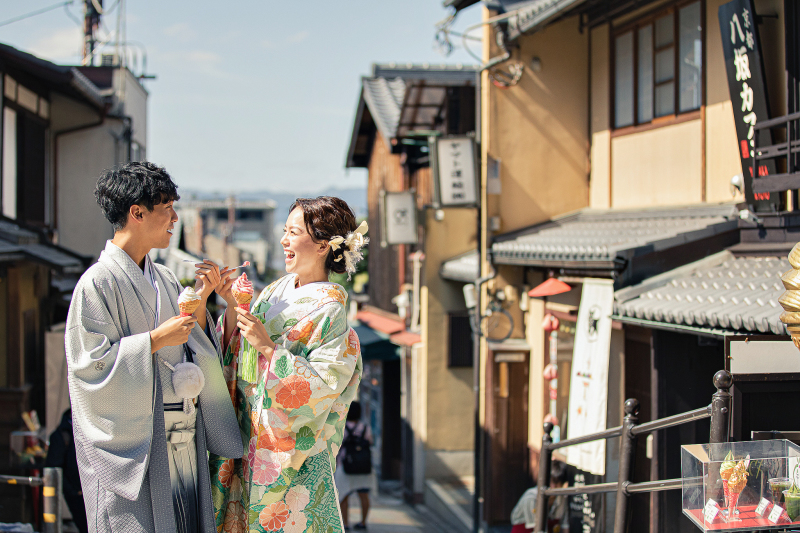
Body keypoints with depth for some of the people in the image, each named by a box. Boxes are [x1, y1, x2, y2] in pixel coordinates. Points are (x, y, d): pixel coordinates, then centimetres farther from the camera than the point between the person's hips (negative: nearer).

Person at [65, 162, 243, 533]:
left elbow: (192, 347, 16)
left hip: (183, 440, 7)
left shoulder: (164, 279, 13)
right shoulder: (98, 283, -11)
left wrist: (200, 300, 2)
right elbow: (90, 362, -17)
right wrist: (157, 339, -18)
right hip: (134, 439, -7)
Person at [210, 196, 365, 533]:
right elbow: (235, 352, 7)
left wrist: (268, 347, -24)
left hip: (287, 444, -7)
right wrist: (232, 305, -7)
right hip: (249, 433, 7)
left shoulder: (329, 309, -16)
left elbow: (321, 385, -22)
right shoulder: (277, 290, 6)